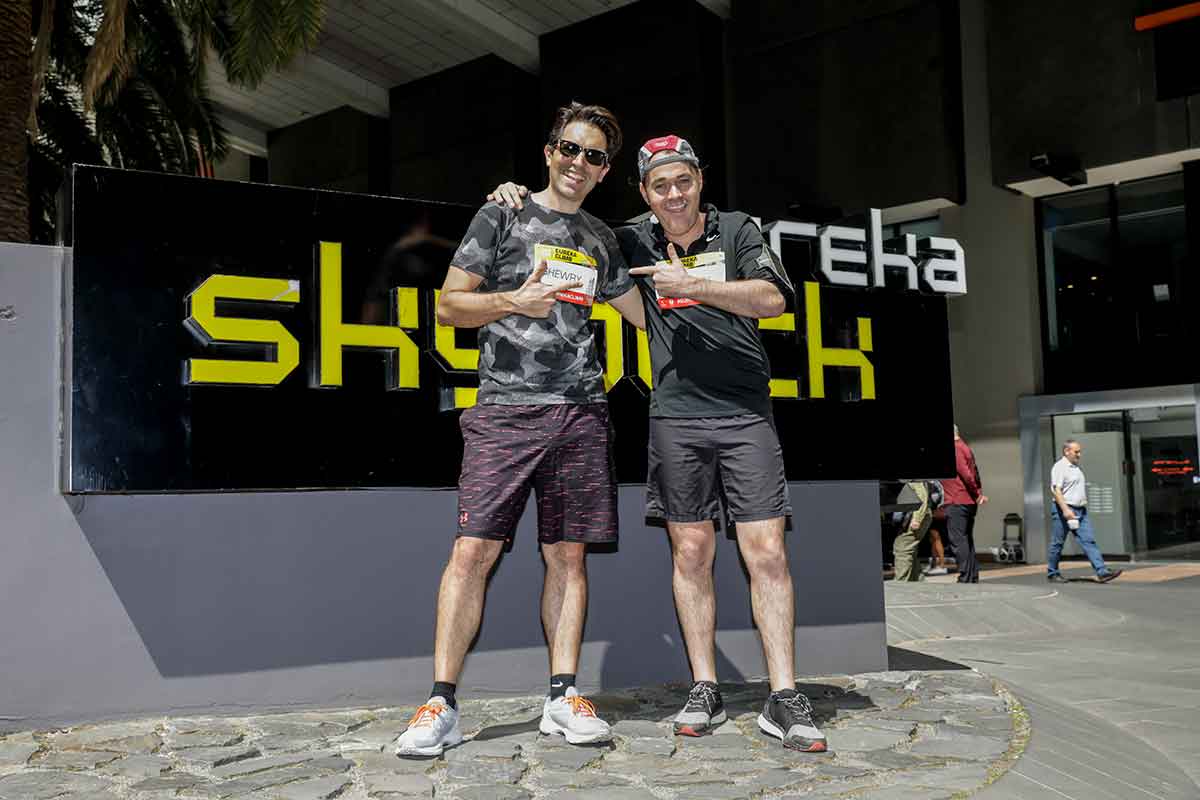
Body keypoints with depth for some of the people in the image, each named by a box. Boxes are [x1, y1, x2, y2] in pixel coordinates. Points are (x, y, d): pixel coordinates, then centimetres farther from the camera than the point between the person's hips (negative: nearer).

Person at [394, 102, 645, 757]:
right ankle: (442, 704, -1)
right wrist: (514, 300, -12)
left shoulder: (600, 240, 20)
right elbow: (449, 306, 3)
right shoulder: (504, 216, 8)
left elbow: (644, 312, 29)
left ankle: (564, 698, 10)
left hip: (581, 414, 4)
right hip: (505, 408, -4)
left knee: (567, 554, 4)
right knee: (473, 549, -8)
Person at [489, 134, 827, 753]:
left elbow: (773, 299, -6)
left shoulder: (737, 230, 8)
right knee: (691, 552, 3)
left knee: (766, 553, -6)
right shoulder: (635, 242, 11)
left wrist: (693, 284, -13)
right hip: (676, 417, 2)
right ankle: (704, 692, 13)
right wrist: (517, 197, 6)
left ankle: (783, 701, -1)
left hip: (745, 414, -1)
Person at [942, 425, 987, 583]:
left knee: (958, 541, -9)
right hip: (969, 502, 10)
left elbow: (966, 474, -19)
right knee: (967, 541, 13)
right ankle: (973, 578, 16)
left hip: (956, 503, -10)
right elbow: (974, 473, 16)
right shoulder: (964, 448, 18)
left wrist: (977, 494, -11)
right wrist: (978, 493, 7)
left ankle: (965, 579, -12)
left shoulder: (954, 449, -12)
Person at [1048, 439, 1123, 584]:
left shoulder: (1076, 467, 18)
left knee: (1089, 541, -3)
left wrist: (1084, 505, 21)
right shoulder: (1060, 467, -9)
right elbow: (1057, 490, -19)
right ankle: (1052, 574, 13)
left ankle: (1102, 572, -11)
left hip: (1080, 511, 8)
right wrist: (1065, 510, -27)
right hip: (1064, 510, -8)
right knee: (1057, 543, 2)